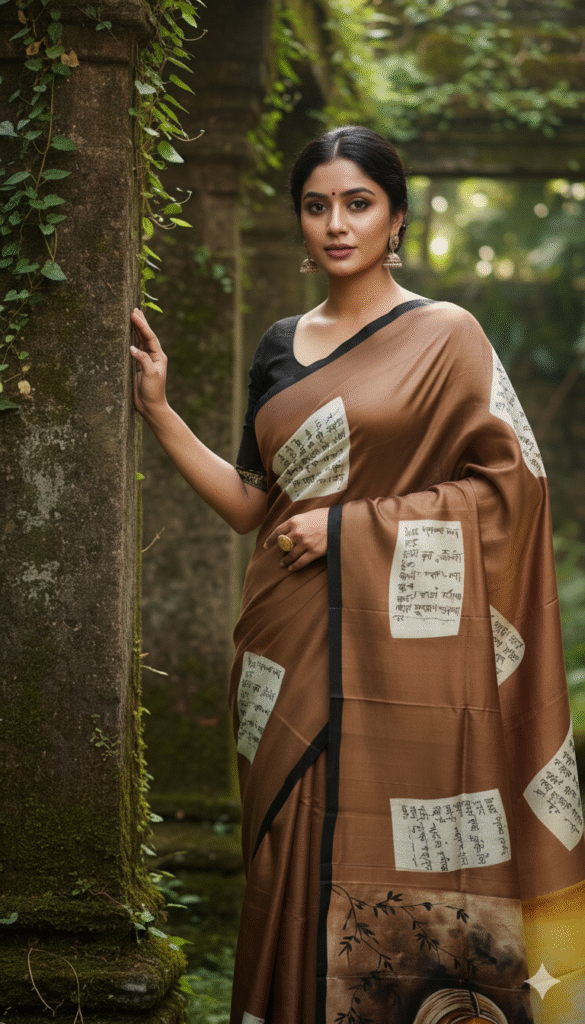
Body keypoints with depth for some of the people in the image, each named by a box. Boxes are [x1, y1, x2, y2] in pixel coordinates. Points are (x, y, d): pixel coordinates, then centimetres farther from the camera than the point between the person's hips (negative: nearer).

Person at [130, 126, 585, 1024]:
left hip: (398, 651, -5)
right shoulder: (281, 348, 15)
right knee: (296, 869, 5)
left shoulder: (444, 337, 0)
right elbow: (251, 504, 15)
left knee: (397, 871, -6)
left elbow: (507, 481, -6)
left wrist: (354, 525, -11)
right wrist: (158, 411, 8)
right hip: (293, 654, 5)